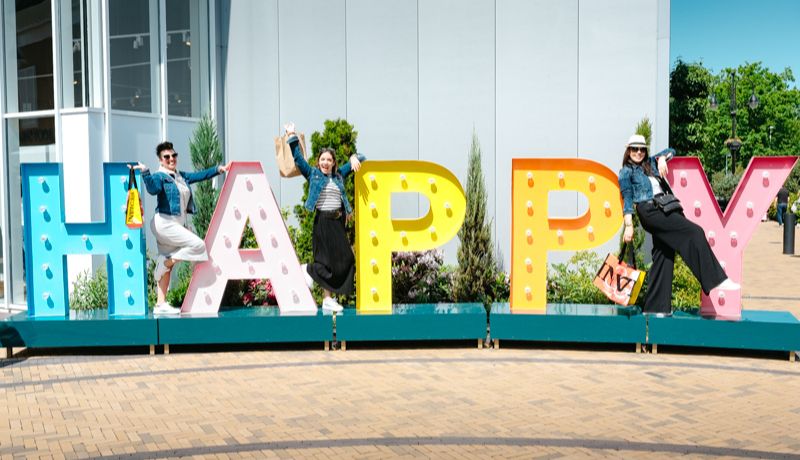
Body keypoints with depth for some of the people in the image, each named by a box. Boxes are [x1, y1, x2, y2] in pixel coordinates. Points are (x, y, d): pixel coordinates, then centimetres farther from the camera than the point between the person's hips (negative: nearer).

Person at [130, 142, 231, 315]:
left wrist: (219, 169, 22)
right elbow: (153, 189, -26)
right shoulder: (159, 176, -6)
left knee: (167, 265, 5)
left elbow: (200, 175, 24)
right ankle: (166, 262, -6)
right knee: (197, 245, -19)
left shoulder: (181, 176, 17)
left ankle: (161, 304, 7)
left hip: (178, 224, 8)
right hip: (164, 223, -8)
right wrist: (145, 172, -38)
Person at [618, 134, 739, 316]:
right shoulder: (626, 172, 8)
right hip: (650, 211, -7)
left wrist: (662, 159, 9)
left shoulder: (650, 163, 25)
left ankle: (655, 307, 3)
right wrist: (629, 226, -7)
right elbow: (627, 200, 1)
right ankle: (716, 280, -19)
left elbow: (670, 152, 32)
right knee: (695, 232, -19)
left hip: (663, 211, 7)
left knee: (663, 257, 1)